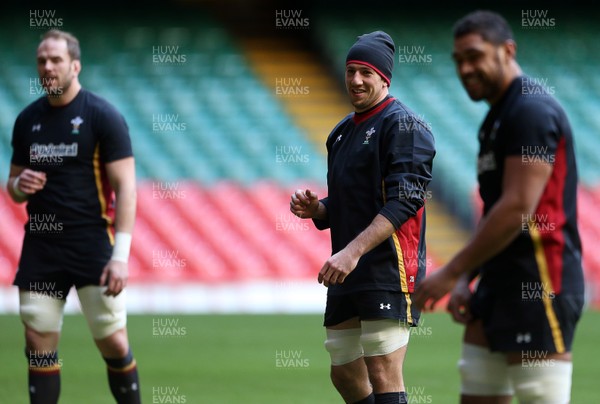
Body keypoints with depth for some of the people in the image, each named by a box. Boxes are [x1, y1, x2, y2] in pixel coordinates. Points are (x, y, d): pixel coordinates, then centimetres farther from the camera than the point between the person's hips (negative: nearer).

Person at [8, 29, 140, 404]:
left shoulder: (103, 116, -5)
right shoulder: (27, 119, 10)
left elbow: (125, 186, -9)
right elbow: (14, 185, 20)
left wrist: (121, 255, -17)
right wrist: (20, 186, -6)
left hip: (93, 245, -4)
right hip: (40, 246, 4)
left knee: (114, 344, -6)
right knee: (39, 344, 1)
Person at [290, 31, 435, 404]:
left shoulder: (403, 125, -6)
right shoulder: (342, 132, 21)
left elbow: (403, 201, -18)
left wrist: (353, 251, -26)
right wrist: (315, 210, 3)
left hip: (389, 272, -9)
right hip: (345, 275, 9)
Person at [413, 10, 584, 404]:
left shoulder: (531, 110, -13)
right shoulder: (497, 116, 18)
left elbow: (517, 209, -20)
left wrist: (451, 273, -17)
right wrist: (466, 279, 11)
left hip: (540, 284, -10)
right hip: (500, 283, 10)